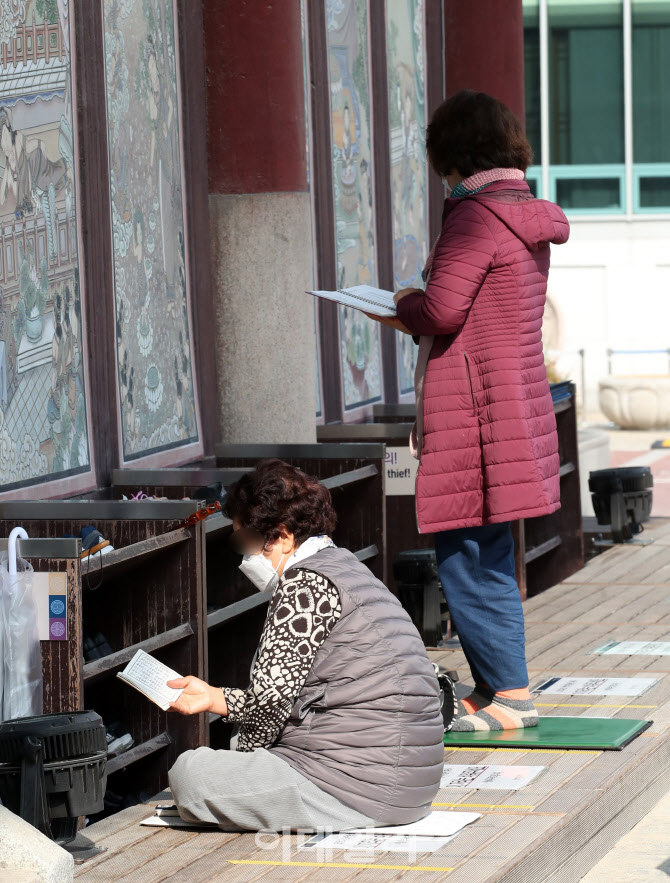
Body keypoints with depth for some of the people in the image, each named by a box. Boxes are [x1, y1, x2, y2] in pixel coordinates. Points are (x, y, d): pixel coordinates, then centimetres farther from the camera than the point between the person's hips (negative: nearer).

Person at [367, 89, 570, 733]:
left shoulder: (475, 215, -15)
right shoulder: (526, 216, 14)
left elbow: (442, 309, -21)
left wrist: (405, 304, 0)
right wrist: (413, 317, 14)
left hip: (474, 414, -9)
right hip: (518, 406, 10)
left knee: (464, 559, -4)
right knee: (488, 558, 15)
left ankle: (509, 694, -2)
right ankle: (495, 691, 20)